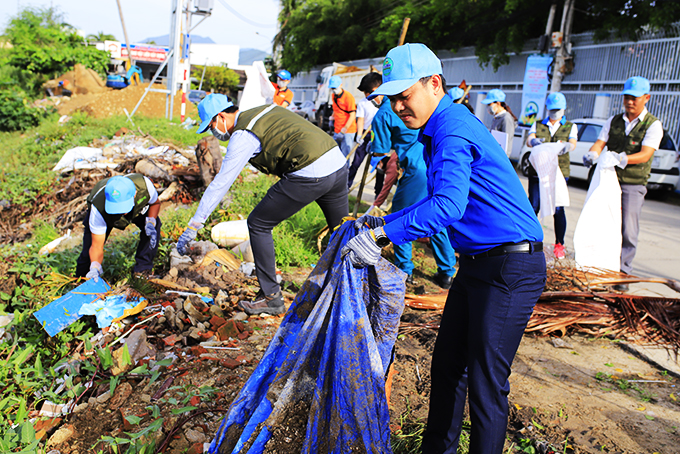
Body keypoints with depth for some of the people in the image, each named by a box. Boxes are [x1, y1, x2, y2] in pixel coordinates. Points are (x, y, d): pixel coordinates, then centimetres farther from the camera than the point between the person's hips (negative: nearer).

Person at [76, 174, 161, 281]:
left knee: (154, 226, -27)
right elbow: (97, 246, -36)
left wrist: (150, 222, -34)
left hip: (138, 209, 2)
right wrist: (95, 267, -54)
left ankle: (142, 269, -10)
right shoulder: (98, 208, -44)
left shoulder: (144, 185, -42)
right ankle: (81, 278, 22)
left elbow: (155, 203, -16)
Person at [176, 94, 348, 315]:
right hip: (339, 163, 9)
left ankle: (271, 296, 9)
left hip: (310, 175, -9)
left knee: (258, 225, 5)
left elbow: (220, 183, -6)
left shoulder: (243, 135, -5)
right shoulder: (267, 110, 19)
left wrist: (194, 224, -1)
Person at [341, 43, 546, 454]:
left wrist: (381, 236, -32)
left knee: (486, 384, -2)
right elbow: (440, 200, 22)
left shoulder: (453, 130, -18)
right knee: (447, 365, 18)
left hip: (511, 270, -10)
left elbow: (448, 205, -34)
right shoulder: (438, 130, 14)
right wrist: (384, 222, 14)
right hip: (477, 264, 11)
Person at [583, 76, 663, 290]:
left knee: (628, 231, -7)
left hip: (633, 185, -3)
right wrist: (591, 154, -24)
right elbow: (600, 142, -1)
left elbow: (646, 153, -16)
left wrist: (624, 158, -36)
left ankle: (623, 274, 2)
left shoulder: (653, 125, -3)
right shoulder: (614, 121, 10)